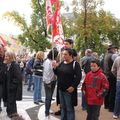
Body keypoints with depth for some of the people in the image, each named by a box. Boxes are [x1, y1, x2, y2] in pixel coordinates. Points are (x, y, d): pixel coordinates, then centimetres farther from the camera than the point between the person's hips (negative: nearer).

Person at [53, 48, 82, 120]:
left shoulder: (75, 64, -11)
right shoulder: (62, 63, 9)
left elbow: (78, 76, -16)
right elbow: (57, 74, 14)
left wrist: (73, 86, -21)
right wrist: (55, 68, -5)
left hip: (69, 90, -7)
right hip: (61, 89, 7)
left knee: (69, 108, 1)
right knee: (63, 107, 17)